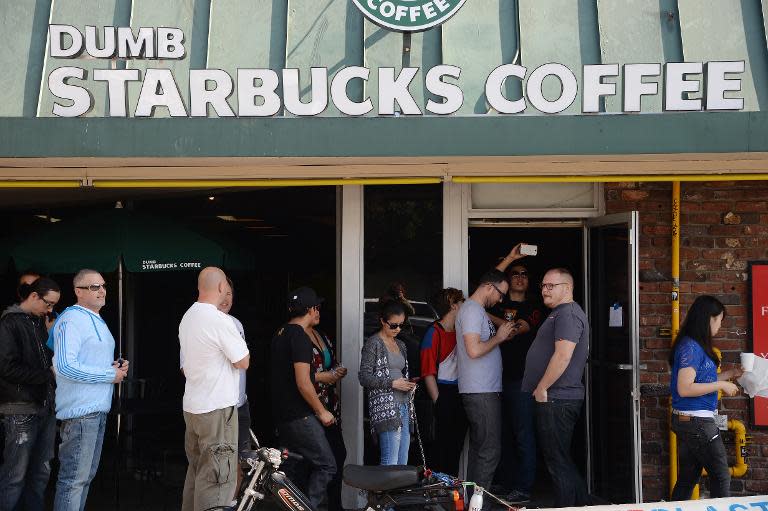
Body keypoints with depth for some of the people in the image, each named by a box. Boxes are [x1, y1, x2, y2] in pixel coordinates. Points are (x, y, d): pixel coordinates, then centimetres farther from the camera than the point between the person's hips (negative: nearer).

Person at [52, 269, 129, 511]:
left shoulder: (97, 321, 18)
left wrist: (115, 365, 8)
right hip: (80, 410, -10)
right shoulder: (72, 319, -14)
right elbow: (65, 366, -23)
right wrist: (110, 374, -17)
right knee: (74, 478, -8)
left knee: (87, 475, 16)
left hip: (98, 408, 10)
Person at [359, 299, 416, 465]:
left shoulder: (400, 345, 20)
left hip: (404, 407, 8)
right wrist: (392, 383, -14)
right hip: (385, 408, -8)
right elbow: (364, 377, -9)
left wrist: (409, 384, 8)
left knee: (403, 464, 4)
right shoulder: (373, 344, -2)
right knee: (390, 464, -14)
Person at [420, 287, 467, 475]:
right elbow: (428, 372, -12)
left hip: (461, 394, 7)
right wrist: (438, 402, -14)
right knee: (444, 448, -4)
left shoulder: (459, 331, 13)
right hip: (445, 394, -7)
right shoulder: (435, 332, -9)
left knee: (456, 445, 13)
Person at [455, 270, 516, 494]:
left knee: (478, 449, 13)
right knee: (489, 451, -10)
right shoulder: (472, 309, -13)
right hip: (480, 392, -11)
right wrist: (498, 337, -11)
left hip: (485, 391, 11)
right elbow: (474, 350, -23)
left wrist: (502, 335, 11)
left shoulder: (478, 310, 20)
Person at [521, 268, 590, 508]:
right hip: (554, 399, 11)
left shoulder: (568, 314, -14)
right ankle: (582, 504, 22)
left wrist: (541, 389, -18)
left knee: (558, 461, -5)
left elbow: (563, 356, -24)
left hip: (556, 399, -11)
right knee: (562, 460, 16)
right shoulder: (558, 314, 20)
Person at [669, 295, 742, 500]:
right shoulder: (691, 348, -17)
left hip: (687, 421, 9)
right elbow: (684, 388, -24)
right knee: (721, 477, 2)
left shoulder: (695, 346, 12)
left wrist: (730, 374, 19)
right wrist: (721, 385, -17)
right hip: (697, 422, -9)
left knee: (687, 479, 13)